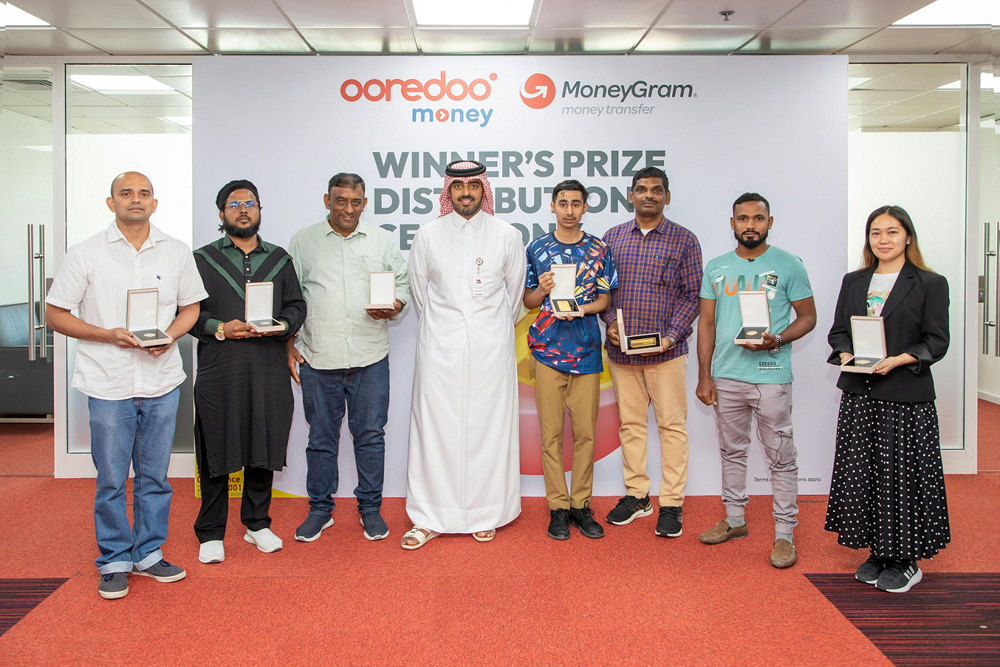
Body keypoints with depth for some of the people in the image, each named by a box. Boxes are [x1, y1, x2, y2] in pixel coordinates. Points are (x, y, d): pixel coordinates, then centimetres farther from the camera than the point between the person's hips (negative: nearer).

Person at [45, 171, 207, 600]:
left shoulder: (177, 253, 6)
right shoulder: (85, 254, -2)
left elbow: (190, 307, 14)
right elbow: (55, 314, 0)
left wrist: (170, 334, -7)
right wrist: (109, 335, -14)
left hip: (162, 381, 2)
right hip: (108, 383, -2)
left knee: (155, 476, 11)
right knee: (111, 480, 4)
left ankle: (148, 554, 25)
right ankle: (114, 561, 20)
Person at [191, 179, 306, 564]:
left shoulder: (279, 259, 15)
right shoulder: (202, 259, 8)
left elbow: (297, 305, 12)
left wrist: (282, 325, -8)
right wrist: (220, 328, -13)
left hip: (269, 370, 2)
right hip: (219, 370, -2)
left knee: (264, 449, 8)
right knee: (216, 452, 1)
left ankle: (258, 523, 23)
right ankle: (210, 533, 13)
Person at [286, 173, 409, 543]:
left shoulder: (382, 240, 9)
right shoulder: (303, 241, 7)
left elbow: (402, 283, 13)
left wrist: (393, 307, -8)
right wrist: (288, 344, 4)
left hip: (370, 358, 0)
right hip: (318, 357, 0)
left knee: (370, 434, 6)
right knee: (321, 436, 8)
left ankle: (370, 508, 20)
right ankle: (320, 509, 23)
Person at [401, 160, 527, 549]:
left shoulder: (508, 236, 3)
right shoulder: (427, 236, 3)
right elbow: (419, 293, 13)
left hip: (491, 347, 0)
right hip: (440, 348, 0)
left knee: (489, 427, 4)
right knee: (434, 427, 1)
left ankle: (487, 515, 17)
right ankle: (429, 518, 11)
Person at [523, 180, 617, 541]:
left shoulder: (598, 249, 7)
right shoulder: (537, 248, 7)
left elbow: (605, 298, 9)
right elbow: (529, 301, 11)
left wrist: (581, 308, -11)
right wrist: (543, 289, -11)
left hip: (587, 349, 1)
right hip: (547, 348, 0)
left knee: (585, 431, 3)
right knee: (552, 432, 0)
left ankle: (581, 504, 14)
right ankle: (558, 507, 9)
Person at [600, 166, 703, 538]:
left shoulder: (684, 240, 1)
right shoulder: (612, 238, 9)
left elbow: (692, 295, -2)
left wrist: (671, 335, -13)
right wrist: (610, 324, -5)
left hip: (666, 350, -3)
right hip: (621, 350, 3)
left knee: (672, 424, 1)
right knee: (630, 423, 11)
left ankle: (671, 504, 11)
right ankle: (636, 495, 23)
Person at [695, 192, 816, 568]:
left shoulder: (788, 265, -1)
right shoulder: (716, 268, 9)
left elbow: (808, 316, 2)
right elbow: (707, 323, 10)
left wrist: (778, 340, -18)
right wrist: (704, 376, 4)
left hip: (771, 376, -4)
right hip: (725, 376, 4)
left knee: (781, 456, 0)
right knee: (732, 451, 14)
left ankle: (785, 533, 10)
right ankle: (734, 519, 28)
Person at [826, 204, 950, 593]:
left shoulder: (930, 284, -1)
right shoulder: (853, 282, 13)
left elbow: (937, 342, -6)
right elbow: (838, 331, 13)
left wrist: (897, 360, -19)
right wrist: (845, 355, -7)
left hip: (906, 398, -4)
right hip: (859, 394, 4)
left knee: (902, 473, 1)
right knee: (861, 473, 7)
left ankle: (904, 561, 15)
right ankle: (877, 552, 22)